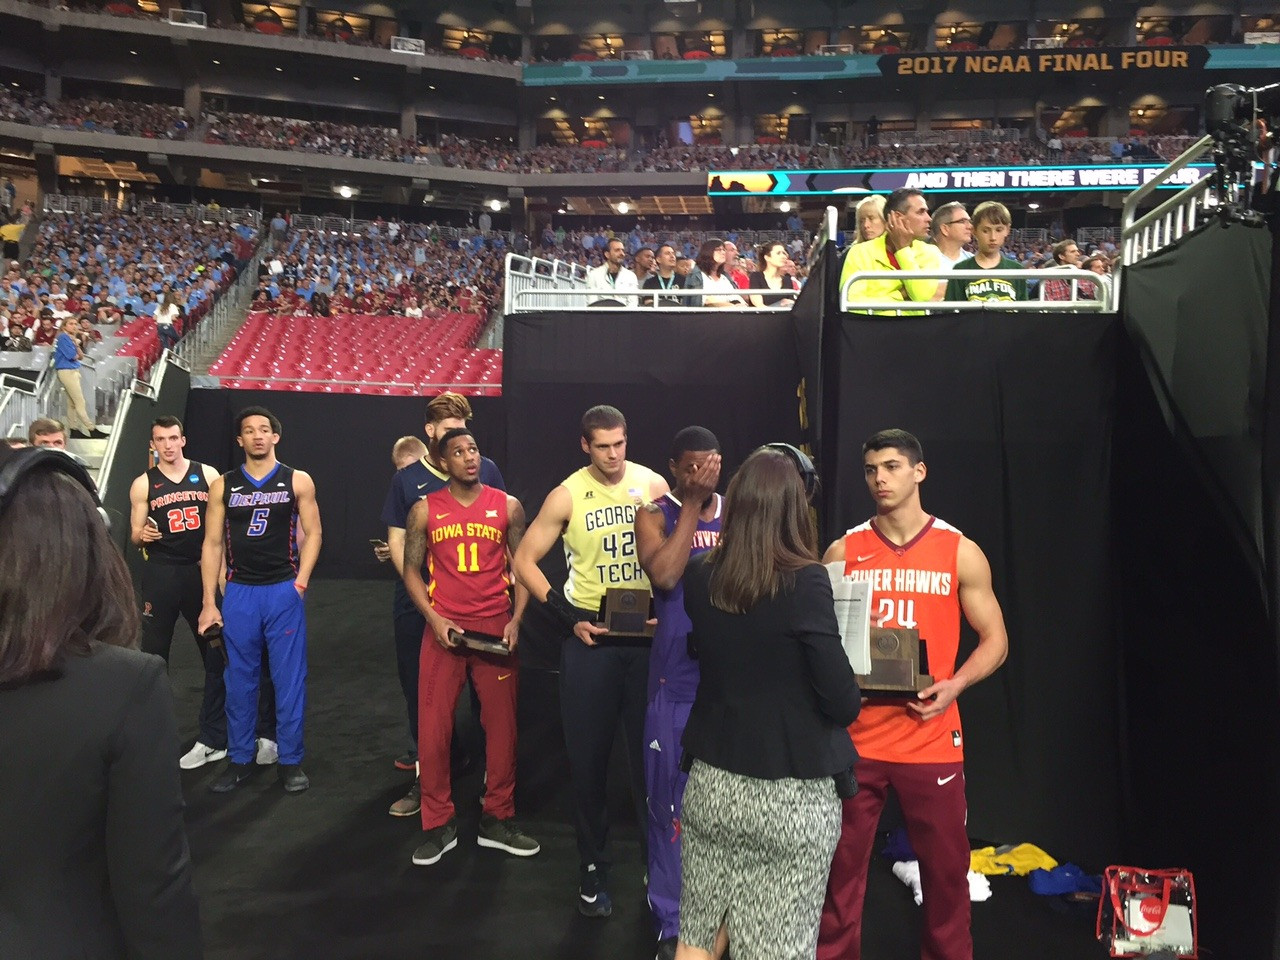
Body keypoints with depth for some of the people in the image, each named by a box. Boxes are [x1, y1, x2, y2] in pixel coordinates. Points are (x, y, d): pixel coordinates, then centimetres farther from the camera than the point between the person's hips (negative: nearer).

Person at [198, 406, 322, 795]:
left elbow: (312, 533, 3)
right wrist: (209, 602, 0)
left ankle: (291, 760, 14)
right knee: (240, 679, 10)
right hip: (239, 592, 2)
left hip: (284, 590, -1)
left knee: (289, 678, 3)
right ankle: (240, 759, 22)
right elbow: (213, 544, 5)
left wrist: (300, 582, -7)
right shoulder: (222, 486, 5)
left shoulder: (298, 481, 1)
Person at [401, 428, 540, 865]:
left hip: (496, 628, 1)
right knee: (433, 727, 1)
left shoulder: (508, 506, 3)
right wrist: (434, 619, -7)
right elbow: (412, 570, 6)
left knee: (501, 725, 7)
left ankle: (497, 821, 22)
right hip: (443, 628, 0)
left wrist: (516, 620, -6)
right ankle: (438, 825, 17)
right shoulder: (425, 510, 2)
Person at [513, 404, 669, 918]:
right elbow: (524, 560, 1)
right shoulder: (567, 496, -4)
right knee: (588, 754, 7)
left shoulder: (653, 485, -1)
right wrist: (567, 616, -7)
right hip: (589, 634, 0)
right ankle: (593, 868, 23)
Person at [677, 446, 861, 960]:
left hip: (712, 781, 4)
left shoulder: (699, 577, -3)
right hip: (792, 795, -4)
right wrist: (848, 700, 5)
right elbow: (843, 702, -16)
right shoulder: (805, 582, -18)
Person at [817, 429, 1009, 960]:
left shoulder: (961, 553, 0)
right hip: (855, 736, 1)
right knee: (841, 867, 9)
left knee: (945, 866, 12)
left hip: (931, 737, 0)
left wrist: (954, 684, -13)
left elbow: (994, 640, 4)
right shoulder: (842, 551, 2)